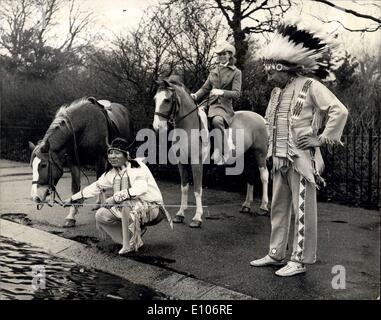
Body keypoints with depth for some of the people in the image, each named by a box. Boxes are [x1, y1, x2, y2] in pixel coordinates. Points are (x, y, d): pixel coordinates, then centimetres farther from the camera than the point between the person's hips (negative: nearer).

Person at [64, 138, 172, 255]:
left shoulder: (137, 167, -15)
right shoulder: (112, 173, 5)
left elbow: (140, 188, -31)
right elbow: (97, 186, 15)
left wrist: (116, 197, -35)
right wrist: (74, 198, 16)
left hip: (151, 206, -7)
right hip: (129, 209, 7)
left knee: (125, 203, -34)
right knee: (100, 215, -6)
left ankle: (127, 244, -22)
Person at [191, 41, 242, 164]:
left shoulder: (236, 72, 4)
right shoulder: (213, 71, 20)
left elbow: (236, 93, -6)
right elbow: (205, 88, 17)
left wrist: (222, 92, -22)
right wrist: (195, 96, -3)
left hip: (224, 105, -6)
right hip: (209, 102, 6)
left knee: (217, 120, -37)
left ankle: (218, 155, -36)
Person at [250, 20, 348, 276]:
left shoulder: (310, 86, -10)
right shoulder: (278, 91, 12)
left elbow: (339, 111, -16)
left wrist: (322, 139, -13)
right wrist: (273, 146, 14)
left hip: (301, 159, -8)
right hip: (279, 159, 8)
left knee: (303, 211, 2)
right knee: (278, 208, 14)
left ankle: (300, 260, 12)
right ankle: (276, 254, 27)